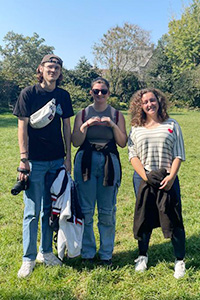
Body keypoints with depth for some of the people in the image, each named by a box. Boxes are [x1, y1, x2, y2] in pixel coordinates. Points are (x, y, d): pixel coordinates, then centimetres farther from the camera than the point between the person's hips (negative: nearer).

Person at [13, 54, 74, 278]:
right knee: (32, 211, 2)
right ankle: (28, 258, 15)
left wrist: (68, 157, 8)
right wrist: (23, 159, -11)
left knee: (50, 209, 12)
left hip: (56, 159, 4)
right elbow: (22, 127, -5)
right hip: (35, 161, -4)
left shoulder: (63, 96, 8)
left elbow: (66, 127, 12)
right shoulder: (28, 94, -3)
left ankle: (46, 252, 27)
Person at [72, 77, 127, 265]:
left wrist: (113, 125, -11)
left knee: (107, 211, 4)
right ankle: (87, 253, 18)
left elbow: (123, 143, 2)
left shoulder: (117, 115, 8)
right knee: (86, 210, 3)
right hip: (86, 162, 0)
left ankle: (106, 253, 18)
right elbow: (75, 142, 1)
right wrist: (86, 125, -13)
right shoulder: (83, 114, 8)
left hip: (109, 162, 0)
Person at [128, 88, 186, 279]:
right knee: (144, 218, 9)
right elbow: (133, 156, 2)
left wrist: (171, 177, -12)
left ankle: (180, 261, 13)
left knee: (173, 219, -2)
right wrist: (145, 176, -11)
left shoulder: (172, 125, 5)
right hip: (143, 179, 1)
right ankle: (142, 256, 27)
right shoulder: (136, 129, 8)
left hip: (167, 179, -1)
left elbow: (178, 155, 1)